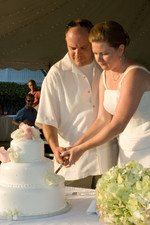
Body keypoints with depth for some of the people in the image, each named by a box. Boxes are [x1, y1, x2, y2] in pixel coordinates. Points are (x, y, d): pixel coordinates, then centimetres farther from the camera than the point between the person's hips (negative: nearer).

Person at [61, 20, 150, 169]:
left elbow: (117, 125, -19)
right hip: (126, 150, 7)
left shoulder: (134, 75, -18)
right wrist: (76, 146, -2)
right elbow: (103, 119, 8)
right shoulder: (105, 76, 7)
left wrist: (81, 149, -14)